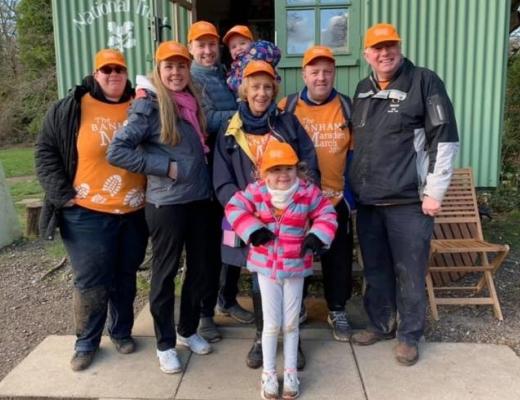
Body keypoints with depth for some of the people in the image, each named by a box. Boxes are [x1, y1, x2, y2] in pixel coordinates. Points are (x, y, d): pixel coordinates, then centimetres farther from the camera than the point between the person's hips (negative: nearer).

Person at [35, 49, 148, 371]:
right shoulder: (70, 108, -3)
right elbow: (46, 151, 1)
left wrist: (151, 193, 7)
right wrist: (62, 194, -7)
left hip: (134, 213, 3)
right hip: (87, 215, -3)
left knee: (125, 278, 15)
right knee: (90, 282, 3)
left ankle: (122, 332, 35)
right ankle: (86, 342, 24)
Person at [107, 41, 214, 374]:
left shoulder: (193, 103, 9)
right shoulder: (150, 107, -9)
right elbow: (117, 151, -16)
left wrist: (205, 180, 6)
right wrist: (164, 167, -16)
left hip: (201, 199, 7)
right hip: (167, 204, -6)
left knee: (201, 268, 15)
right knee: (165, 273, 6)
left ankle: (188, 330, 34)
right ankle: (165, 344, 23)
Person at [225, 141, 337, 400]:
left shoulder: (308, 193, -10)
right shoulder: (256, 192, -10)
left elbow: (327, 214, -1)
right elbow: (234, 208, -7)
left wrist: (317, 236, -18)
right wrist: (252, 230, -19)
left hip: (296, 267, 1)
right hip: (265, 266, 0)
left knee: (291, 323, 13)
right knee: (272, 323, 7)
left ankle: (290, 373, 31)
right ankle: (268, 374, 26)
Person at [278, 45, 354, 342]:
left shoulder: (347, 107, 2)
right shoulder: (287, 106, -1)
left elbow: (354, 152, 5)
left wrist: (350, 191, -1)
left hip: (336, 198, 1)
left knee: (338, 257, 10)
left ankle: (338, 311, 28)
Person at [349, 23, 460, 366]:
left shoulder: (424, 82, -5)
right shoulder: (362, 90, 13)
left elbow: (445, 139, -9)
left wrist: (434, 192, -12)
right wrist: (353, 186, 17)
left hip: (409, 200, -5)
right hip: (368, 200, 6)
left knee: (409, 272, 3)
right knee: (375, 269, 15)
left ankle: (409, 336, 20)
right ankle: (380, 324, 32)